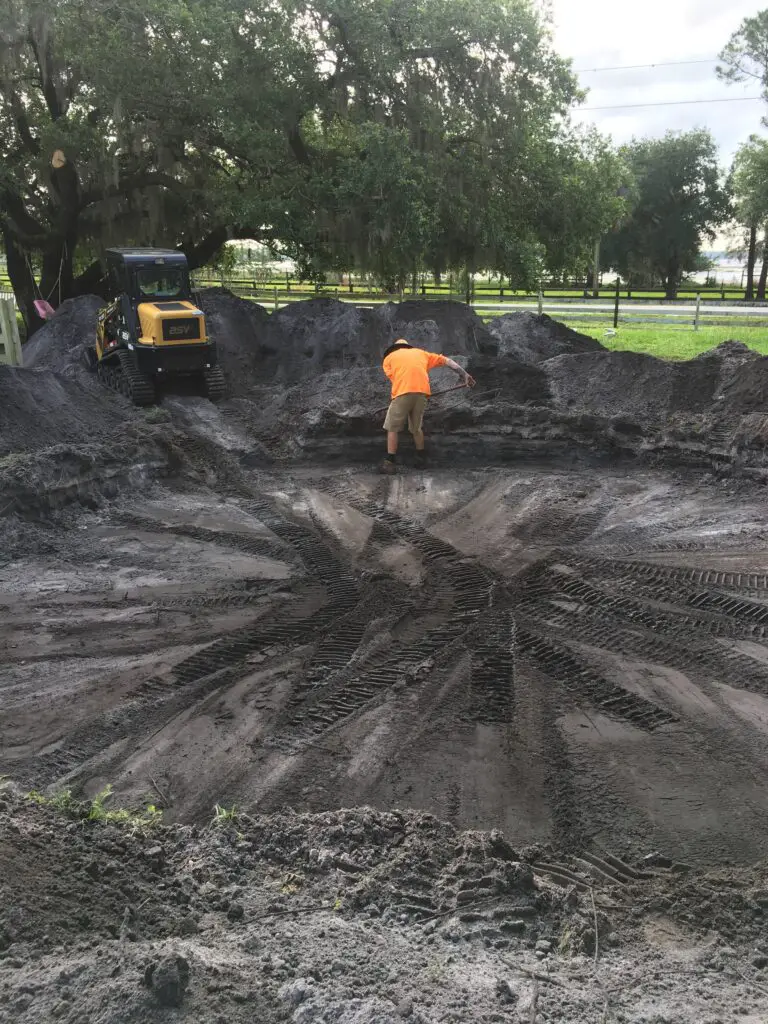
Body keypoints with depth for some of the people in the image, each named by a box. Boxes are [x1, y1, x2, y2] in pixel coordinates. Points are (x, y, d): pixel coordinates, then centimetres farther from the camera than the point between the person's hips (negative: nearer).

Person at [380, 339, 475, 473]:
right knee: (417, 428, 22)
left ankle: (390, 463, 3)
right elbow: (447, 361, 28)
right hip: (422, 392, 4)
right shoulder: (421, 353, 31)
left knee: (392, 428, 7)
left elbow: (394, 378, 11)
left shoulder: (388, 358, 23)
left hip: (402, 393, -3)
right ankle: (421, 458, 28)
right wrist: (465, 375, 28)